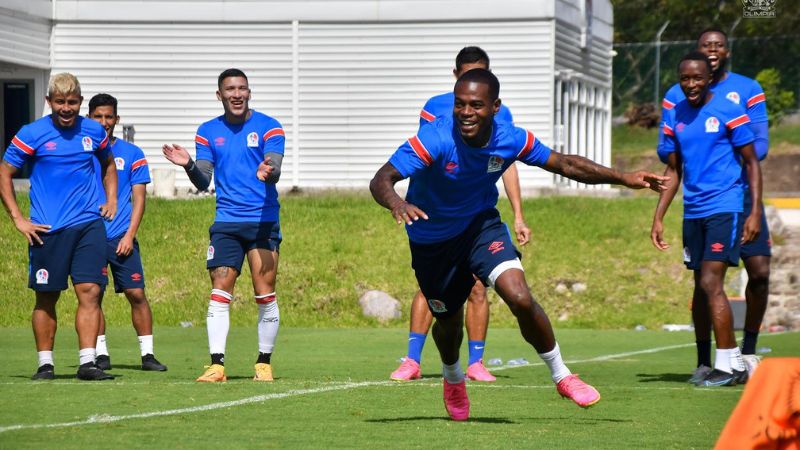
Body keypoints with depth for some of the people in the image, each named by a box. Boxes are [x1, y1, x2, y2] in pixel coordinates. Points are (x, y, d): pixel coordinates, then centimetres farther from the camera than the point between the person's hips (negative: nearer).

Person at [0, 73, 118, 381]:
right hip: (47, 229, -2)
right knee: (47, 297, 3)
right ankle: (45, 364, 13)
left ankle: (87, 363, -9)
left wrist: (111, 200, 14)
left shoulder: (94, 132, 7)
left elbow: (108, 165, 27)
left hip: (89, 225, 2)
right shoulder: (32, 134, -3)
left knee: (90, 291, -8)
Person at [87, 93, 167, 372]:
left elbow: (139, 199, 4)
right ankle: (101, 354, 8)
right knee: (93, 295, -1)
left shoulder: (132, 154, 6)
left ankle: (147, 354, 0)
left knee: (136, 294, -6)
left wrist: (129, 235, -6)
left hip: (121, 238, -1)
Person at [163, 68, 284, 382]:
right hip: (226, 223, 2)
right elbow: (203, 182, 5)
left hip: (263, 221, -2)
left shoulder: (268, 127, 1)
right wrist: (189, 166, -16)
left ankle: (264, 363, 8)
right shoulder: (208, 132, 9)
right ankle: (216, 365, -8)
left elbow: (275, 169, -11)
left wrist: (268, 172, -35)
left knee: (264, 293, -3)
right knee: (219, 292, -6)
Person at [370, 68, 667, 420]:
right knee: (448, 321, 15)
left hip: (480, 225, 2)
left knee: (520, 298, -21)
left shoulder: (511, 140, -18)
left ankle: (561, 376, 1)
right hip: (432, 241, -1)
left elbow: (565, 164, -2)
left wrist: (623, 178, -7)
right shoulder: (435, 139, -31)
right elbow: (381, 181, -37)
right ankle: (453, 379, 51)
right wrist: (396, 204, -61)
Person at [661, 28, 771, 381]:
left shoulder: (748, 90, 5)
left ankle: (748, 351, 12)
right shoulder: (677, 96, 7)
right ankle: (703, 362, 7)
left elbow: (760, 145, -2)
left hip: (742, 196, 0)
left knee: (759, 270, -7)